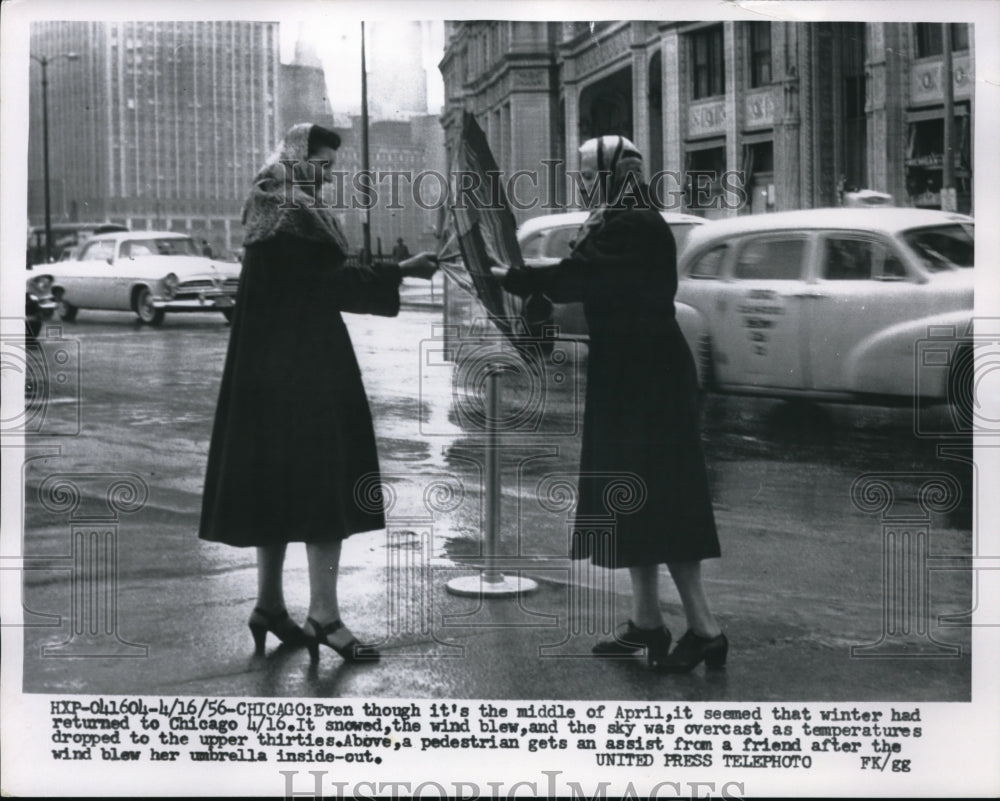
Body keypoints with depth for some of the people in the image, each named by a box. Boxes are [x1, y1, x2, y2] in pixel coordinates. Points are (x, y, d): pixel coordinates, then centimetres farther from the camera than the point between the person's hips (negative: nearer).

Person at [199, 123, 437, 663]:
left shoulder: (271, 211, 16)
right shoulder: (295, 218, -14)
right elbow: (332, 283, -17)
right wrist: (399, 272, -15)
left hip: (269, 370, 10)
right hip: (306, 369, -10)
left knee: (278, 485, 13)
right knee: (324, 483, -8)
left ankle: (270, 604, 21)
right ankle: (323, 616, -8)